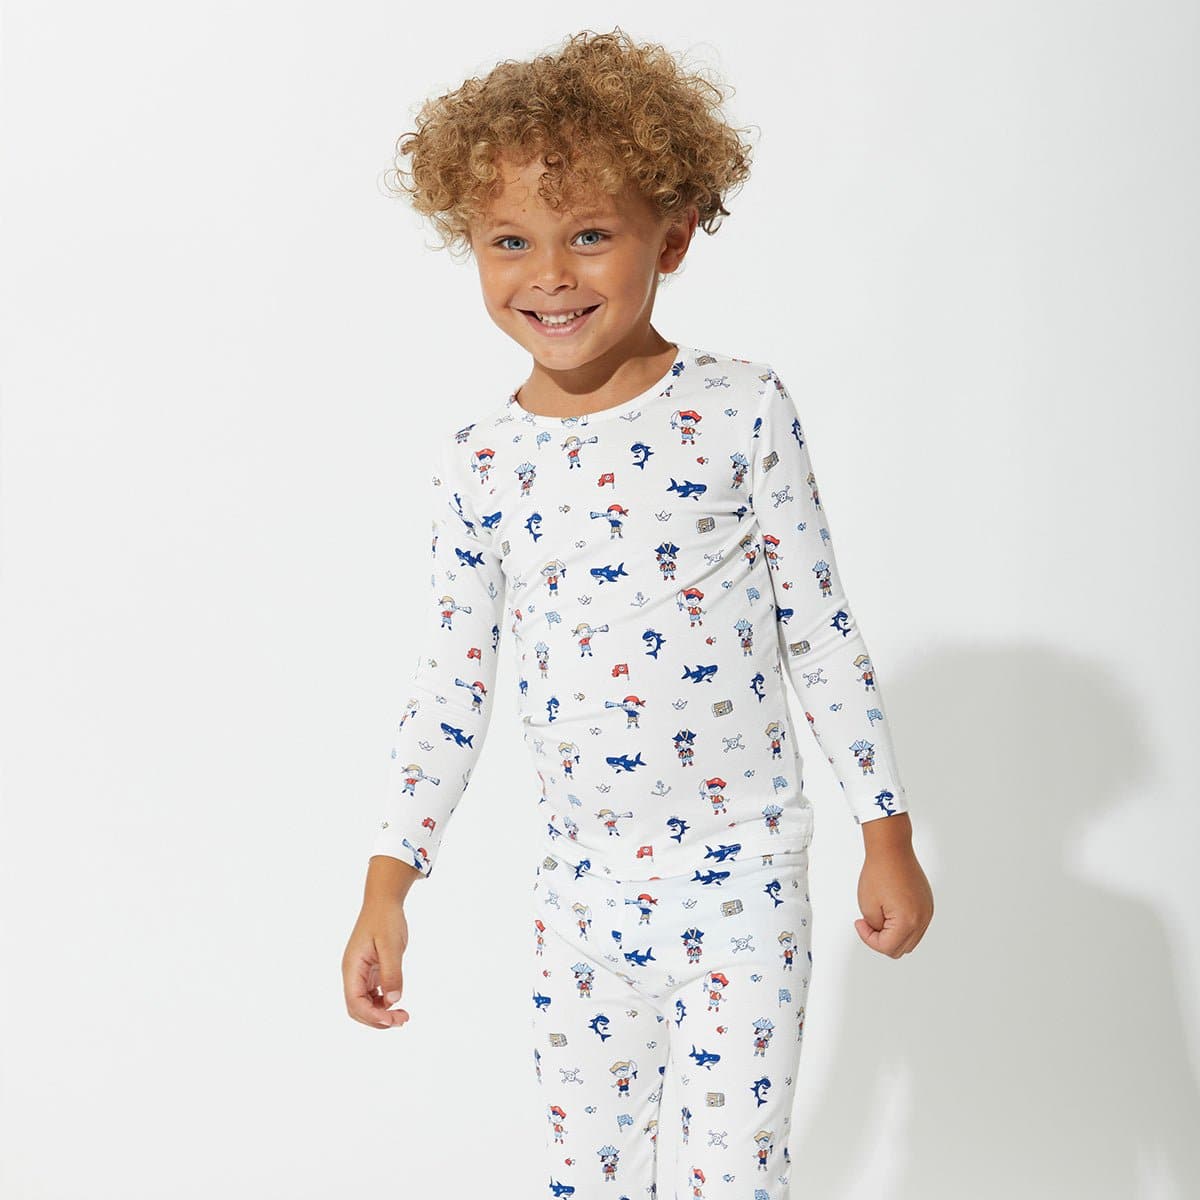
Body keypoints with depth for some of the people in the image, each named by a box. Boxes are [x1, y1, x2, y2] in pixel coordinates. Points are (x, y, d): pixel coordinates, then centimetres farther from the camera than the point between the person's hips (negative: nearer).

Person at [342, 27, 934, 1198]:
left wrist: (888, 834, -1)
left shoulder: (740, 410, -8)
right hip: (579, 883, 3)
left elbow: (819, 628, -3)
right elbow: (449, 681, 5)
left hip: (742, 875, -3)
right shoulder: (478, 462, -1)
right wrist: (387, 881, 2)